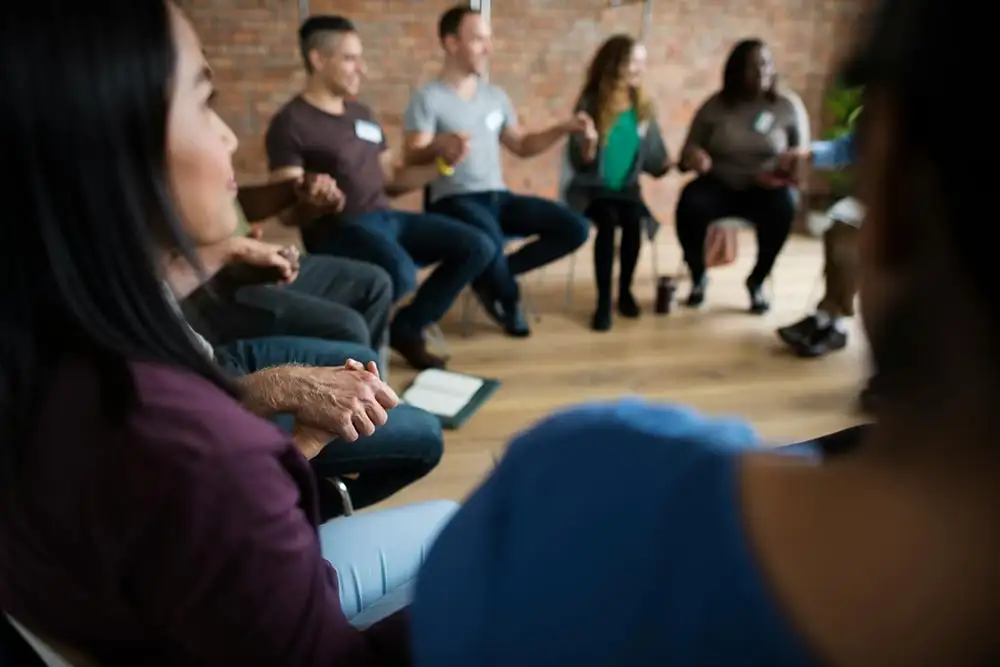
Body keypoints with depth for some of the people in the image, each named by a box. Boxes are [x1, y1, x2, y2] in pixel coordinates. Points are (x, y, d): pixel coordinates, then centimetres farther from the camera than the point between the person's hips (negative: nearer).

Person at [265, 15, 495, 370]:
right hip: (338, 228, -8)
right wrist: (316, 203, -35)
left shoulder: (362, 113, 17)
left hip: (386, 218, 8)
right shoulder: (291, 123, -6)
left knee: (478, 247, -4)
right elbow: (289, 212, -12)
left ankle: (406, 328, 8)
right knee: (401, 273, -38)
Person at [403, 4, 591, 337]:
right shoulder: (428, 98, -4)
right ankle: (509, 301, -4)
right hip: (453, 200, -6)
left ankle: (492, 277, -1)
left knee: (575, 228, -10)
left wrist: (563, 128, 8)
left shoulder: (495, 95, 16)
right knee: (490, 240, -40)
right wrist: (439, 145, -36)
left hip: (498, 196, 7)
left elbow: (522, 146, 22)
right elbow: (412, 158, -14)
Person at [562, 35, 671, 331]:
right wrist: (586, 151, -30)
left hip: (626, 187, 3)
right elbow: (578, 163, -11)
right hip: (591, 188, -3)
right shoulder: (590, 104, -8)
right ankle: (603, 301, -21)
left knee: (634, 220, -29)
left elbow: (653, 156, 9)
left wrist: (671, 164, -9)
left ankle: (625, 290, -6)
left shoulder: (643, 106, 5)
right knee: (608, 220, -33)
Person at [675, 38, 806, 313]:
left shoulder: (788, 106, 2)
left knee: (784, 205, -35)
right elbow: (689, 149, 4)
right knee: (690, 203, -33)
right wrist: (693, 154, -21)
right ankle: (698, 276, -6)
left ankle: (757, 281, -10)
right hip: (719, 185, 0)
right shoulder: (715, 105, 1)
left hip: (767, 188, 0)